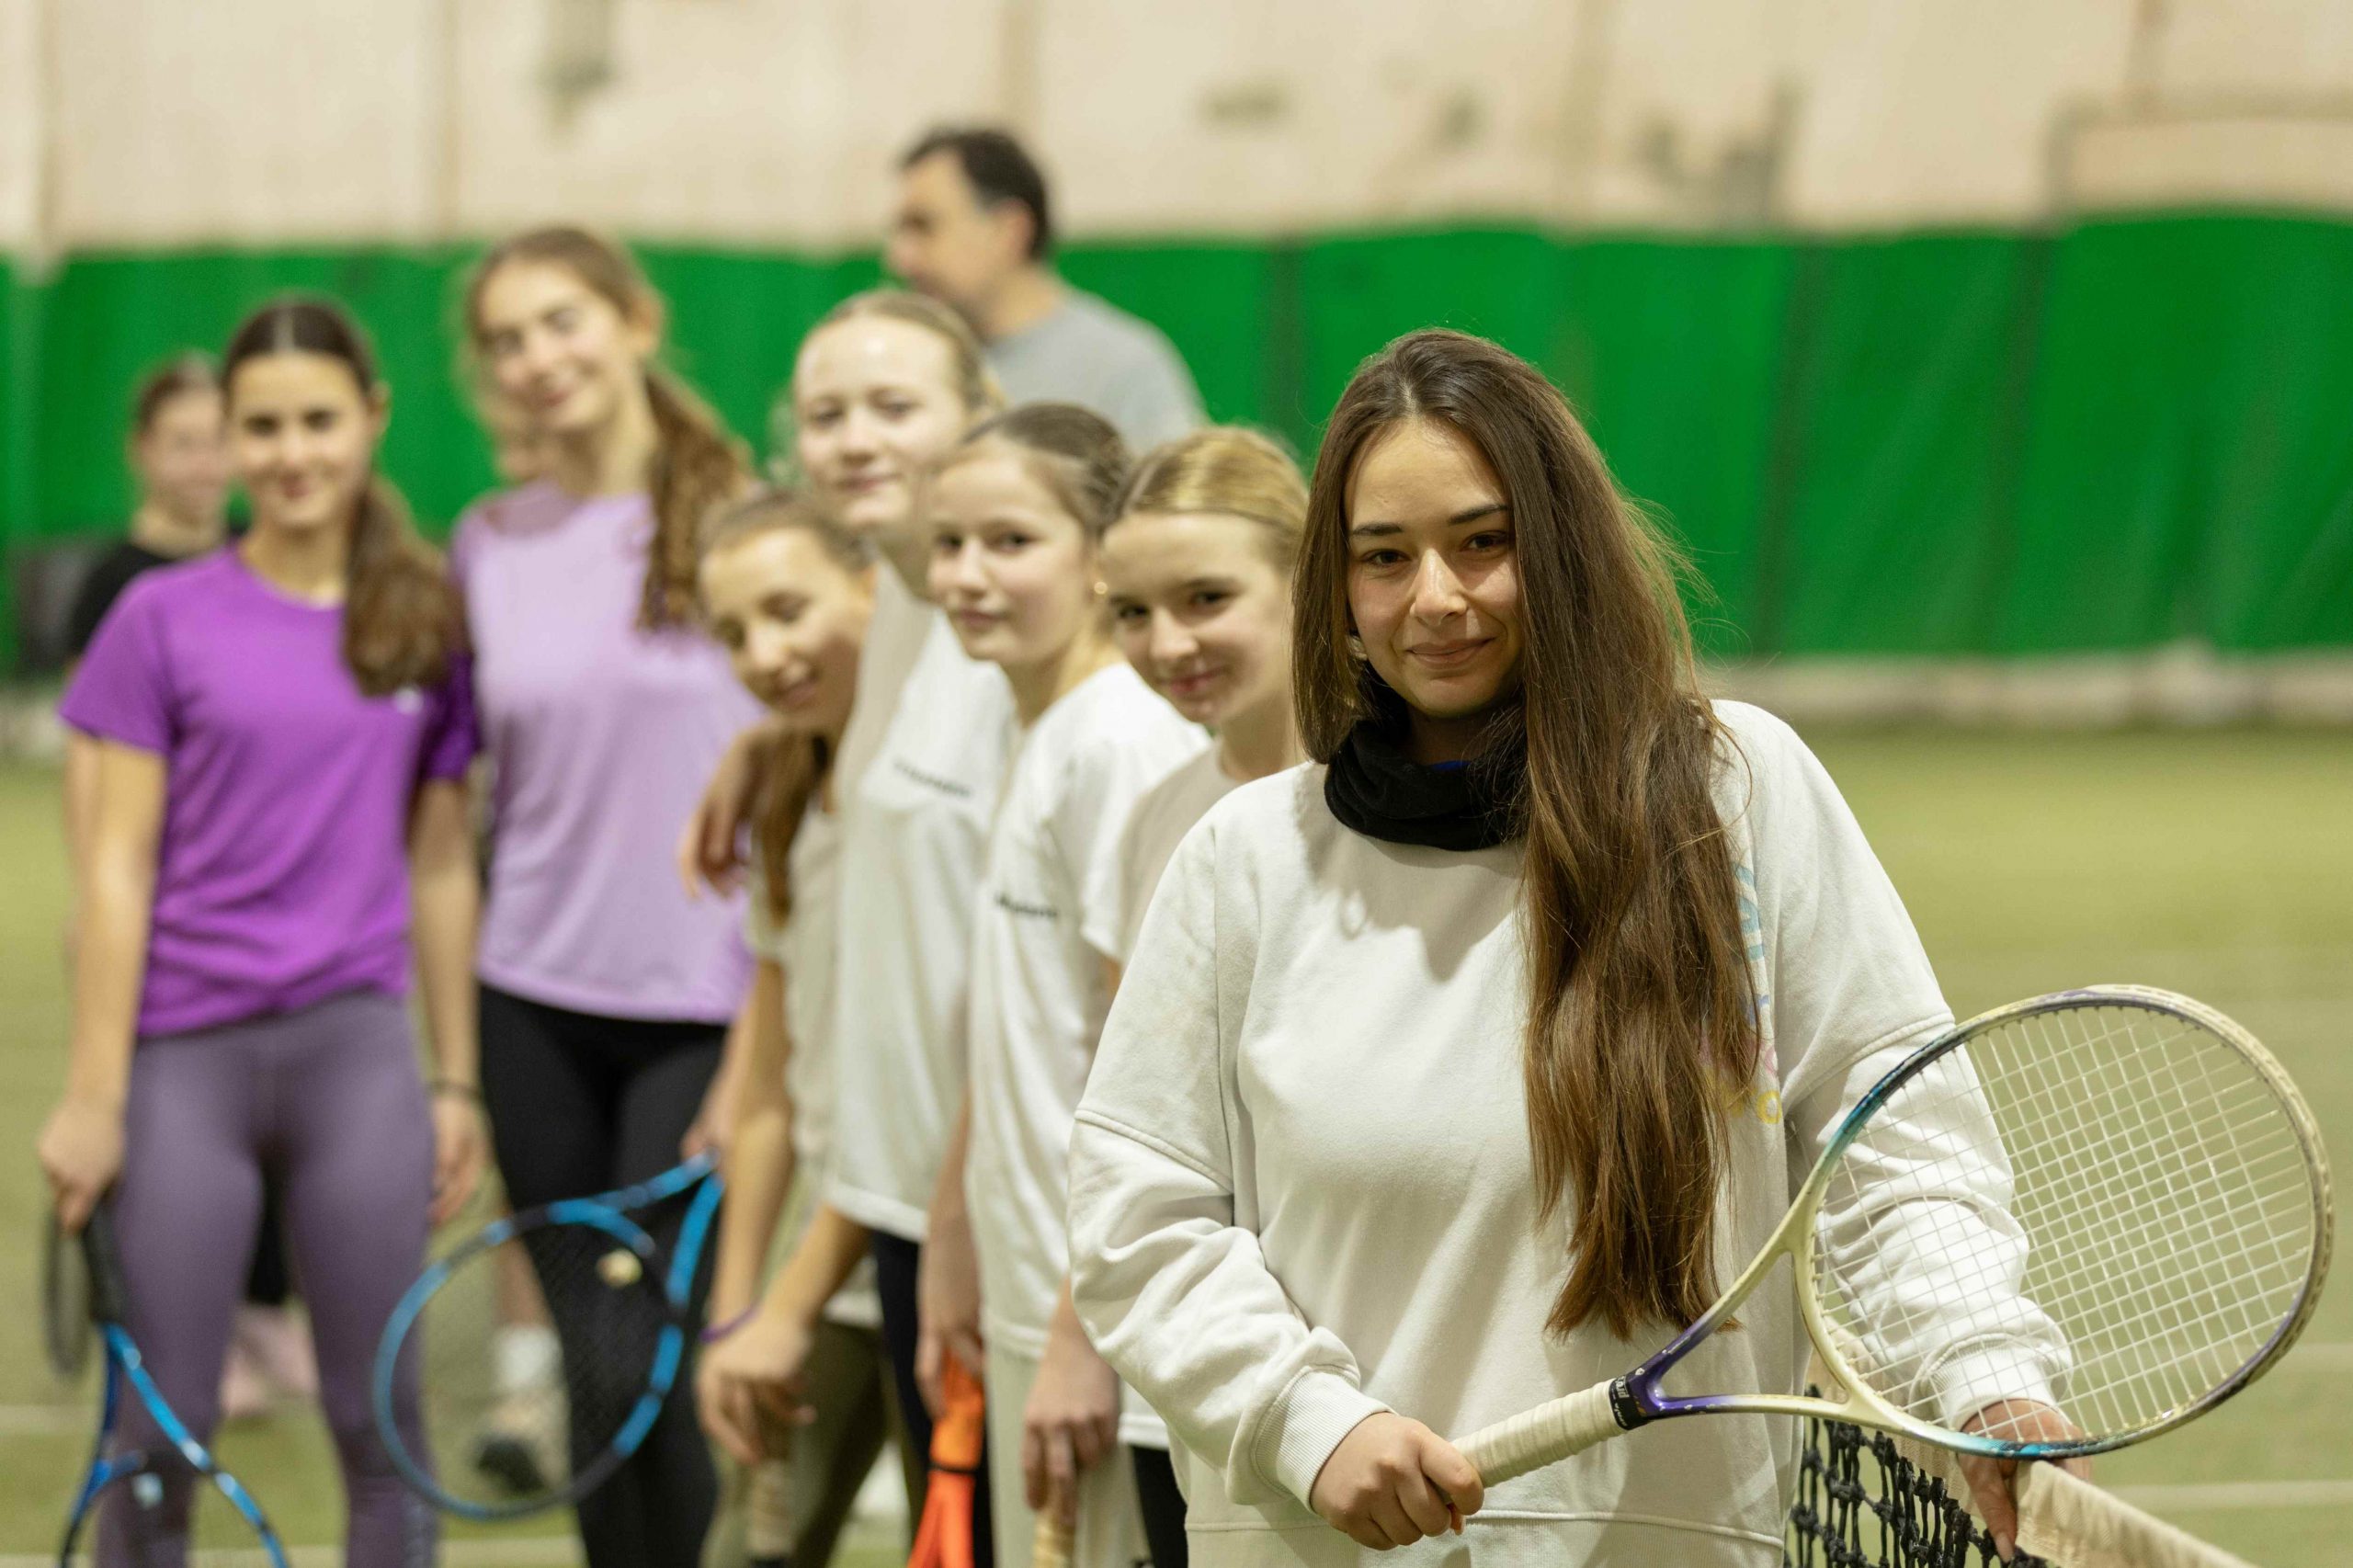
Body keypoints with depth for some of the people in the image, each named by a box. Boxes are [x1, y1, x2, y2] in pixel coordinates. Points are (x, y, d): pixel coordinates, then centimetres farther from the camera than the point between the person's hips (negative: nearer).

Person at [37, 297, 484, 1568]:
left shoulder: (427, 624, 6)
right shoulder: (165, 618, -1)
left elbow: (439, 867, 10)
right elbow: (119, 869, -2)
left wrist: (457, 1081, 9)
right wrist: (92, 1096, -5)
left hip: (357, 1049, 2)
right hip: (186, 1052, -2)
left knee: (381, 1420, 4)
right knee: (161, 1432, 2)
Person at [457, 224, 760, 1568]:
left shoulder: (737, 519, -5)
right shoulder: (489, 544, 7)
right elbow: (499, 774, 13)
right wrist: (453, 1049, 10)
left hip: (701, 1005, -4)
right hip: (538, 1004, 4)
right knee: (594, 1369, 7)